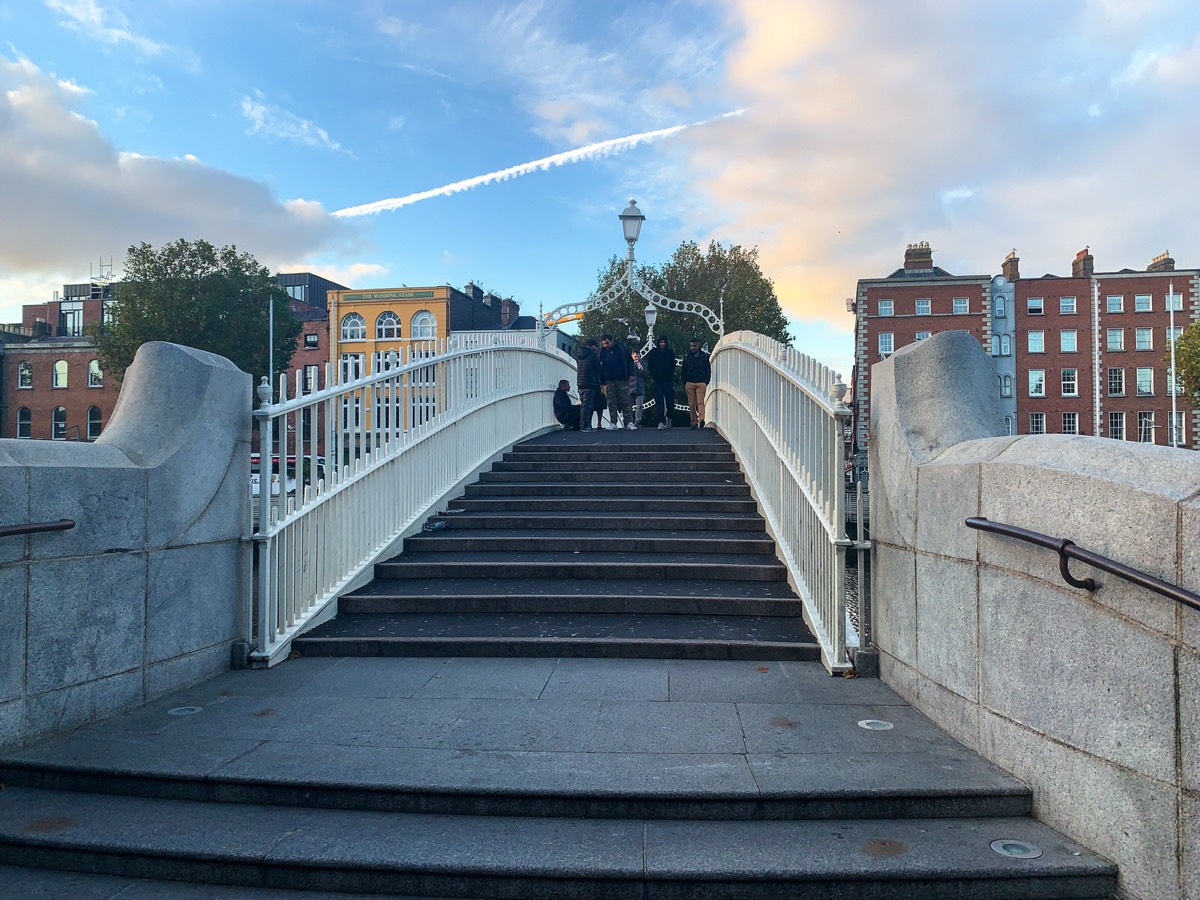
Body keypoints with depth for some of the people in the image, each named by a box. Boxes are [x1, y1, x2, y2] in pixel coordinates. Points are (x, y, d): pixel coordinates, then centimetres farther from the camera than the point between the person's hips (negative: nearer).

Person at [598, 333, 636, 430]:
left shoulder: (621, 348, 2)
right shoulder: (603, 352, 7)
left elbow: (628, 362, 4)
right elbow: (600, 367, 9)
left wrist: (628, 376, -3)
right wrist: (603, 381, 1)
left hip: (621, 380, -2)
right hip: (609, 381, 2)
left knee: (625, 402, -3)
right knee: (611, 403, 2)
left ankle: (629, 422, -2)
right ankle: (613, 423, 4)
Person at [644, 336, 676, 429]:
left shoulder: (670, 353, 8)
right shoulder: (653, 353, 6)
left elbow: (673, 366, 9)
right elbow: (650, 366, 6)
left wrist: (671, 375, -1)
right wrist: (653, 376, -3)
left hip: (668, 380, 1)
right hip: (657, 381, -1)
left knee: (670, 401, -2)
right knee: (660, 402, -7)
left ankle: (668, 417, 23)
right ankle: (661, 422, -7)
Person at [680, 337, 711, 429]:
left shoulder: (704, 356, 7)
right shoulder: (687, 356, 10)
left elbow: (708, 370, 10)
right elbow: (683, 371, 14)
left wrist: (706, 382, 0)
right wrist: (684, 383, 6)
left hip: (701, 383, -2)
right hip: (689, 383, 2)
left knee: (700, 402, -12)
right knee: (691, 404, 1)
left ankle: (701, 419, -22)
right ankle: (694, 422, 5)